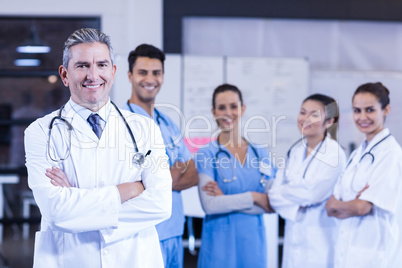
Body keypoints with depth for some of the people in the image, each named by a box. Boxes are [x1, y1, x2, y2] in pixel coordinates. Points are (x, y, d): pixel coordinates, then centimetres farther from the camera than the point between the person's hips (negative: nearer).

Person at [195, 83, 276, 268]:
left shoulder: (261, 153, 8)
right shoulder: (206, 154, -3)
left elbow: (273, 204, -1)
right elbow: (209, 205, -14)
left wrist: (227, 200, -10)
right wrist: (253, 197, -10)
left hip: (254, 242, 3)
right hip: (220, 243, -3)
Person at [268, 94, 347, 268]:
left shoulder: (334, 154, -12)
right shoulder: (296, 150, 9)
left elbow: (310, 193, -17)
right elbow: (277, 187, 3)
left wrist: (277, 194, -3)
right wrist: (294, 208, -15)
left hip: (321, 240, -6)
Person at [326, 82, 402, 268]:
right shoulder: (357, 155, 12)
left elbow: (362, 207, -18)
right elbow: (332, 207, 8)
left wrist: (336, 205, 2)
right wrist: (353, 204, -13)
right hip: (347, 252, 7)